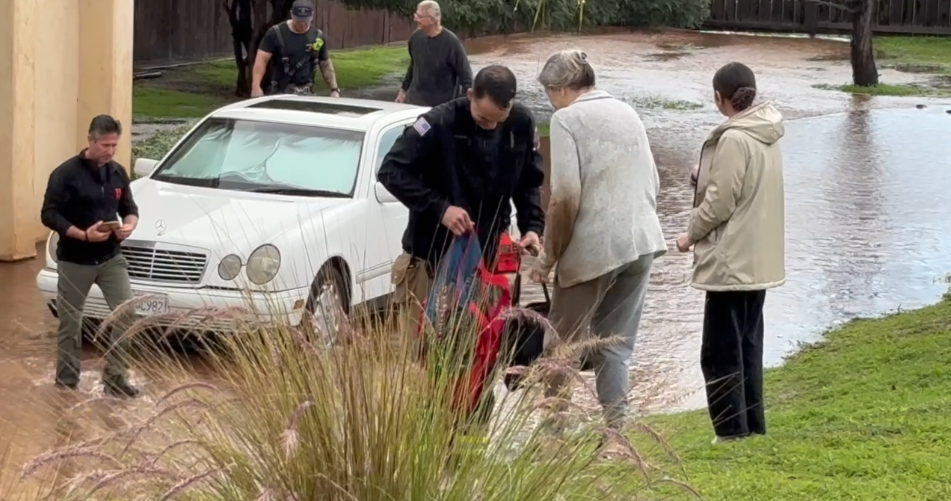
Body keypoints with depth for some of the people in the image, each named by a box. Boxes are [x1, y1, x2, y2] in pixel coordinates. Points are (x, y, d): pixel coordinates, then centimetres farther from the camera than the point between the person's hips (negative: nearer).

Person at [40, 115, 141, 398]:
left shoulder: (118, 173, 6)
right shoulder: (66, 174, -12)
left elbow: (129, 208, 16)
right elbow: (48, 215, -14)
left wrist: (129, 225, -9)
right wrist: (83, 234, -24)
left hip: (110, 258, 4)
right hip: (74, 261, -4)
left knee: (127, 313, -8)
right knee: (70, 322, 6)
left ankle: (115, 377, 2)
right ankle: (66, 382, 19)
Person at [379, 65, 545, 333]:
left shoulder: (522, 124, -4)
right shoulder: (439, 123, -18)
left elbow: (529, 181, 9)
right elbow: (391, 171, -15)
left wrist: (533, 226, -8)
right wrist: (440, 208, -24)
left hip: (486, 254, 4)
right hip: (432, 255, -4)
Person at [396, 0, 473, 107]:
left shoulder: (451, 42, -17)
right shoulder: (416, 37, 1)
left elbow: (465, 75, -14)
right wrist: (404, 90, 21)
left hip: (442, 105, -5)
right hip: (414, 100, 5)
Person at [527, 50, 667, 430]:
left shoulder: (567, 119, -6)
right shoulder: (627, 113, 14)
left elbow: (566, 196, -14)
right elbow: (653, 182, 19)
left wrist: (549, 256, -5)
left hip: (592, 248, -6)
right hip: (642, 243, 6)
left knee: (564, 343, 9)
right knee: (616, 344, 10)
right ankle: (615, 430, 6)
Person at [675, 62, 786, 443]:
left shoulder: (733, 140, -19)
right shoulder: (767, 135, 8)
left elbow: (719, 202, -18)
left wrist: (691, 235, -3)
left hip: (731, 263, -9)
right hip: (760, 260, 9)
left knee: (720, 353, -3)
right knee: (748, 347, 16)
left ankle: (733, 433, -3)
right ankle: (753, 427, 21)